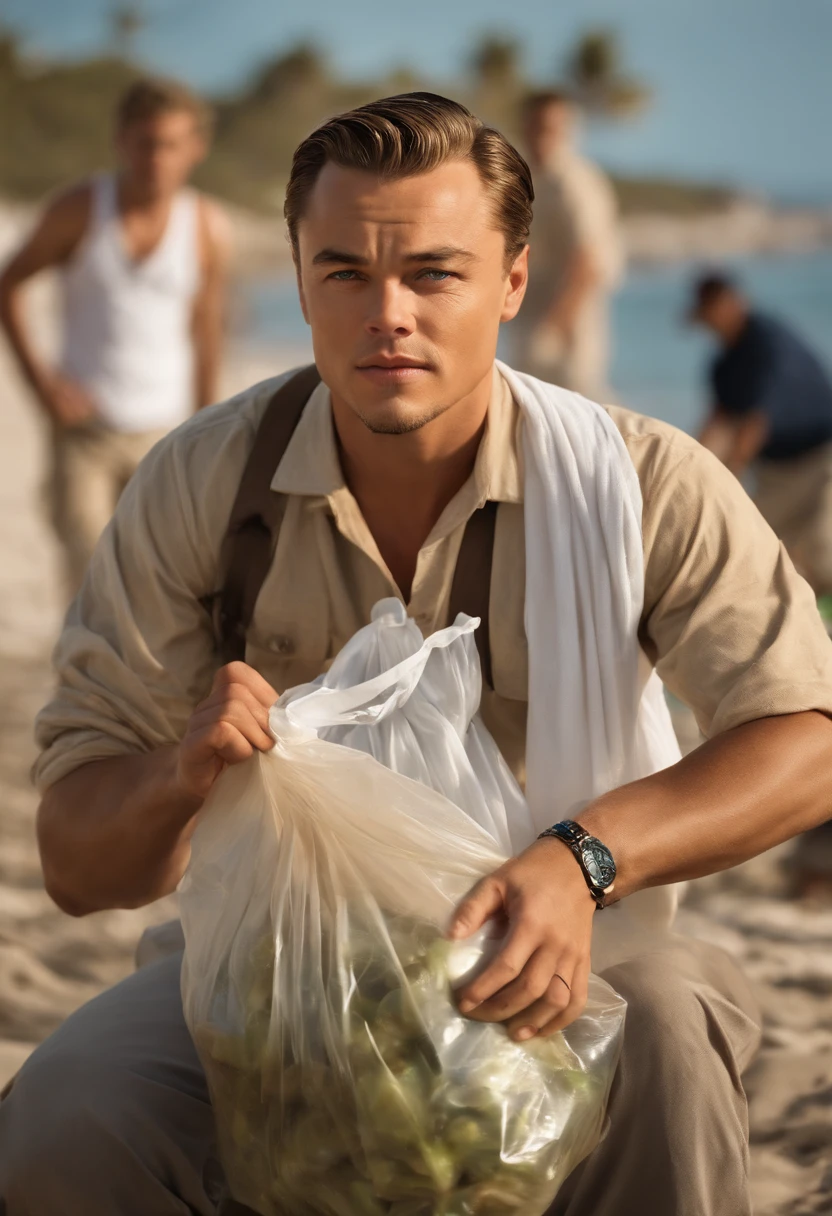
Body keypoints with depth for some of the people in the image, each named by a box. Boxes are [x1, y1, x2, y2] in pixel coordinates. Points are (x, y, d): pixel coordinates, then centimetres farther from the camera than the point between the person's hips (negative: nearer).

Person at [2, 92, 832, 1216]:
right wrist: (183, 772, -31)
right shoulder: (200, 486, -7)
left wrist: (586, 858, -32)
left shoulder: (647, 483, -10)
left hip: (544, 959, -1)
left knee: (669, 1020, -34)